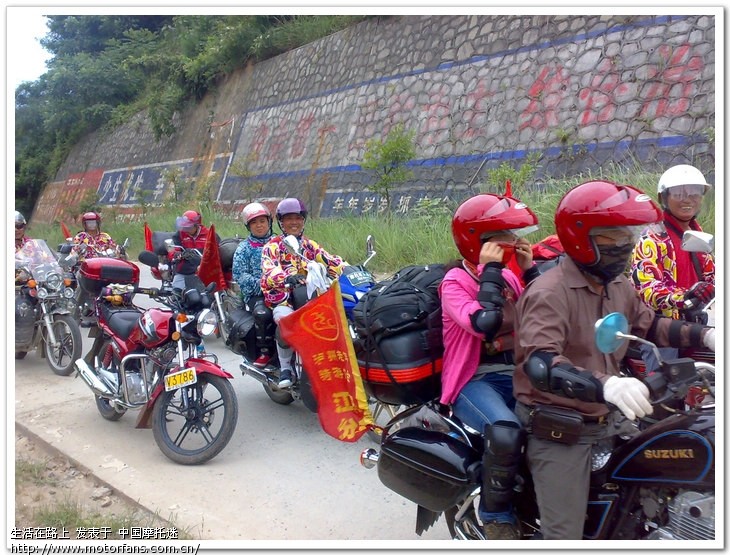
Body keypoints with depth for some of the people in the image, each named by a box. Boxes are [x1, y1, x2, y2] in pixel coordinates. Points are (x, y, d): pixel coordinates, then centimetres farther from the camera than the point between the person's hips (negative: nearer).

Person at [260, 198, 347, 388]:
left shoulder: (310, 245, 21)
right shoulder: (273, 245, 5)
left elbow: (329, 261, 5)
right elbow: (269, 268, -18)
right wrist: (286, 277, -40)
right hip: (281, 297, -4)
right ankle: (285, 368, -17)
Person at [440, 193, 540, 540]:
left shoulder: (508, 276, 13)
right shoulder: (455, 282, -8)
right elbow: (484, 324, -25)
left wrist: (529, 271, 2)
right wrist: (490, 271, -17)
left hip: (516, 373, 7)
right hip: (474, 380, -6)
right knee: (506, 433, -34)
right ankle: (496, 515, -7)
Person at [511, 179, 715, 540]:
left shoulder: (618, 285, 8)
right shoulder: (549, 293, -23)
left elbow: (648, 325, 21)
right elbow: (538, 365, -36)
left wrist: (704, 335, 5)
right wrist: (604, 385, -52)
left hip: (610, 419, 9)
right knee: (565, 536, -5)